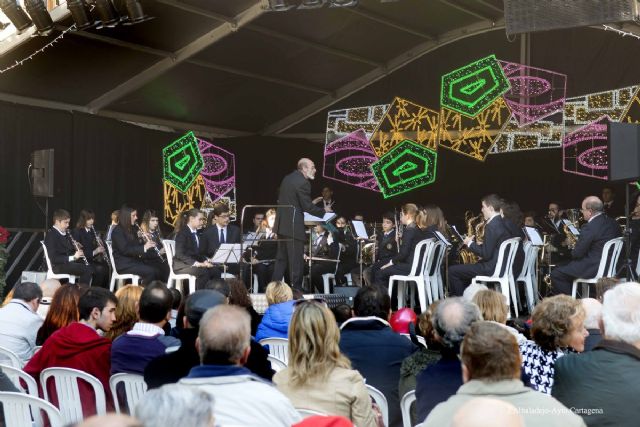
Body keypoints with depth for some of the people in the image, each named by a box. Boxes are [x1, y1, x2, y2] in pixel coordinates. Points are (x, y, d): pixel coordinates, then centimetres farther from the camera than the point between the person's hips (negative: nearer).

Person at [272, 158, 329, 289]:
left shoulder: (287, 178, 12)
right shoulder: (303, 182, -16)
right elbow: (307, 207, -16)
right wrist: (323, 211, 0)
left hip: (281, 224, 9)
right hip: (294, 226, -9)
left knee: (281, 258, 15)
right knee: (296, 259, -1)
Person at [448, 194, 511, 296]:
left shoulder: (492, 226, -19)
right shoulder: (501, 223, 11)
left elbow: (486, 254, -21)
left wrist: (470, 243, -8)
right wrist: (478, 244, 11)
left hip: (491, 268, -10)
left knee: (452, 271, -7)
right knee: (462, 268, 27)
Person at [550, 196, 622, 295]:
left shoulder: (589, 227, -19)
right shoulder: (613, 223, 7)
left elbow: (577, 254, -16)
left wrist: (572, 252, 7)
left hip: (595, 269, -10)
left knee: (556, 274, -5)